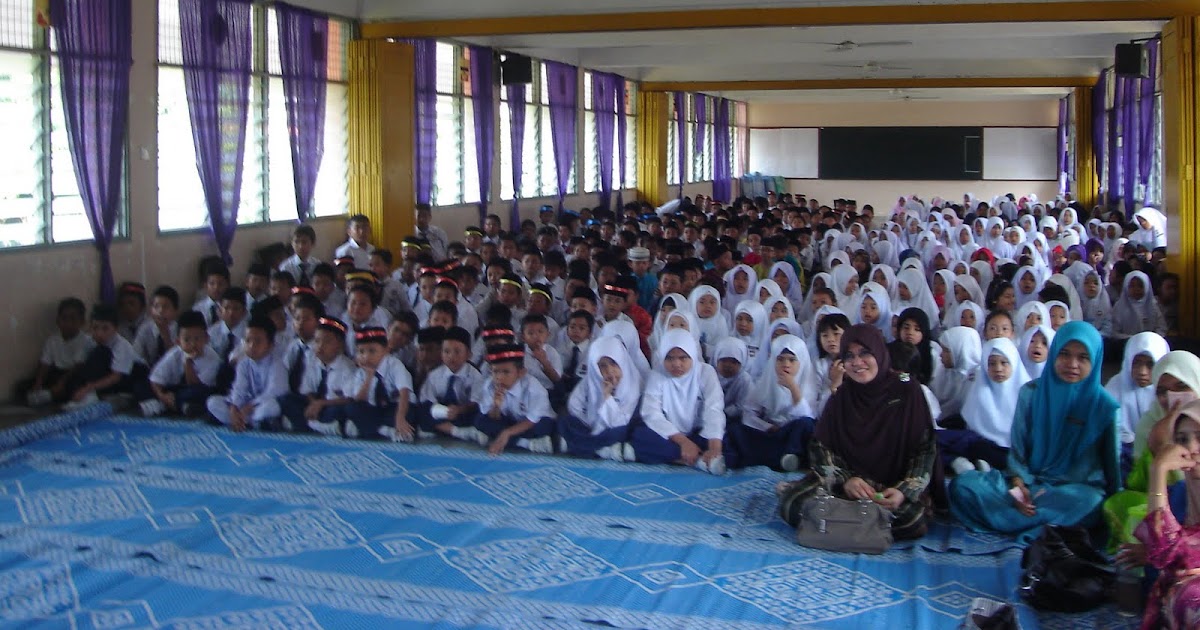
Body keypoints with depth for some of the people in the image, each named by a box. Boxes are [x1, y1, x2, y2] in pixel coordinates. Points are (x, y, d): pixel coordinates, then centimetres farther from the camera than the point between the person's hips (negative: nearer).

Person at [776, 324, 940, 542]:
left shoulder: (906, 390, -2)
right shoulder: (842, 396, 7)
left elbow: (925, 449, -4)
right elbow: (820, 446, 1)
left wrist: (905, 491, -19)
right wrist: (845, 480, -18)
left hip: (895, 486, 0)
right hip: (851, 480, 1)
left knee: (910, 516, -36)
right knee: (793, 504, -28)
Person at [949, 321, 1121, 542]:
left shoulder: (1104, 406, -1)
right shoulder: (1031, 393, 5)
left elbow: (1112, 463, 4)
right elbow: (1017, 450, 4)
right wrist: (1018, 485, -13)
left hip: (1077, 488, -2)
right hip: (1030, 482, 2)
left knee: (1088, 502, -40)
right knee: (962, 485, -23)